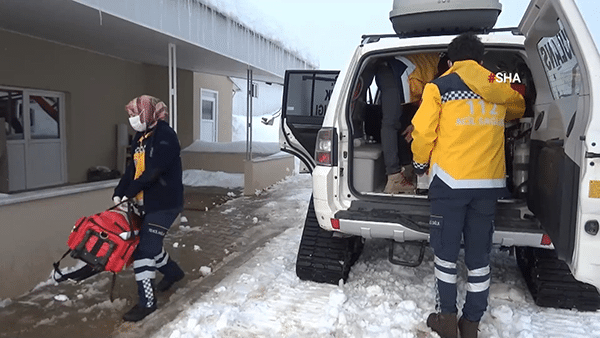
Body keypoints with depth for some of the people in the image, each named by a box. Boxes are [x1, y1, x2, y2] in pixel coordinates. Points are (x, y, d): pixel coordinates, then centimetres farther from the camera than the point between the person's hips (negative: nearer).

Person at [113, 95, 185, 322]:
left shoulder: (165, 136, -17)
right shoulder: (141, 137, 11)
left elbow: (152, 171, -24)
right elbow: (132, 169, 9)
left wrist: (129, 193, -21)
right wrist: (118, 193, -2)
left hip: (164, 203, -9)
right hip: (146, 202, 9)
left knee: (144, 251, -8)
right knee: (147, 244, 18)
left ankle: (146, 302, 4)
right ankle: (173, 272, 42)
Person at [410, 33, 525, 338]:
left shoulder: (439, 87, -2)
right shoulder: (499, 90, 12)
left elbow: (423, 132, -8)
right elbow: (518, 109, 34)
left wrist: (420, 163, 9)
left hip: (450, 179, -4)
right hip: (489, 181, 4)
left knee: (446, 250, 9)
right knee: (479, 255, 11)